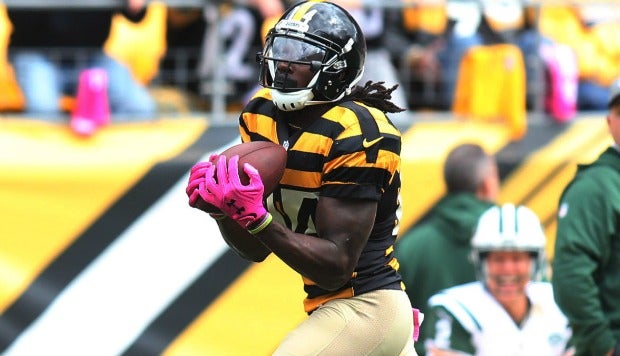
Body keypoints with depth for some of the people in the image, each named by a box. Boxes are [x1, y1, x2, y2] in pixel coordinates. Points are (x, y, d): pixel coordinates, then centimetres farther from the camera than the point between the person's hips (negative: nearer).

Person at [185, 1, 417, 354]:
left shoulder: (355, 134, -19)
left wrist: (256, 217, -30)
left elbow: (337, 265, -22)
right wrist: (222, 207, -12)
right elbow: (257, 249, 7)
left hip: (363, 309, -9)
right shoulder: (262, 116, 4)